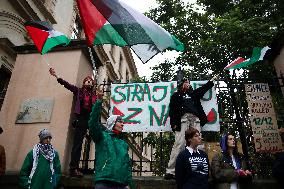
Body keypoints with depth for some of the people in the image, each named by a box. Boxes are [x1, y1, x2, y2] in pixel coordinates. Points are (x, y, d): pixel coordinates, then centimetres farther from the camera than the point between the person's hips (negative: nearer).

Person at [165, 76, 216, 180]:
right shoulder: (176, 95, 15)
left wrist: (212, 80, 50)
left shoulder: (193, 93, 29)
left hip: (195, 119, 5)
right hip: (183, 118, -5)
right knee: (179, 144, -17)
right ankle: (170, 171, -17)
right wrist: (174, 123, -5)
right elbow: (172, 110, 5)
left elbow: (204, 88, 42)